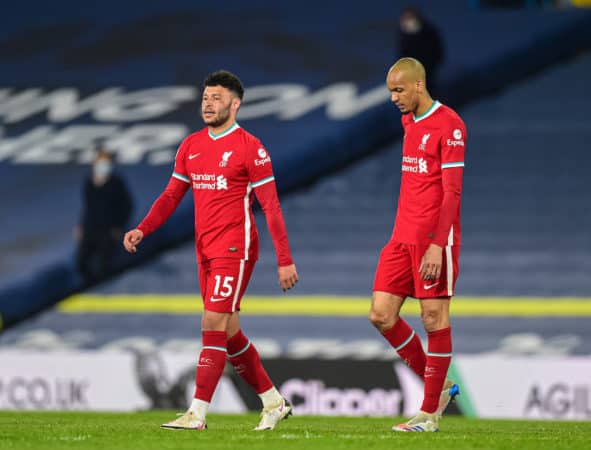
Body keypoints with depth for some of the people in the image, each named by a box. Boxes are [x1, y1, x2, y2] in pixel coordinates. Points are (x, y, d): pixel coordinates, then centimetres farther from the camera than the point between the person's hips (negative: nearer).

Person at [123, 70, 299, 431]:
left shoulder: (250, 148, -8)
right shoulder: (190, 147, 11)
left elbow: (271, 207, -8)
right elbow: (172, 197, 15)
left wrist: (285, 261, -11)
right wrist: (142, 230, -1)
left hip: (235, 249, -7)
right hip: (206, 251, 7)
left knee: (213, 325, -13)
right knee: (229, 333, 11)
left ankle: (198, 413, -14)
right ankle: (274, 402, 23)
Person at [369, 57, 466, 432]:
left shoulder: (449, 126, -11)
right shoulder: (408, 121, 15)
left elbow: (452, 191, -16)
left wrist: (437, 245, -21)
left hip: (434, 238, -8)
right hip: (403, 238, 8)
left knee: (434, 318, -3)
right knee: (381, 316, 2)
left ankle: (430, 413, 3)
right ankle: (439, 386, 16)